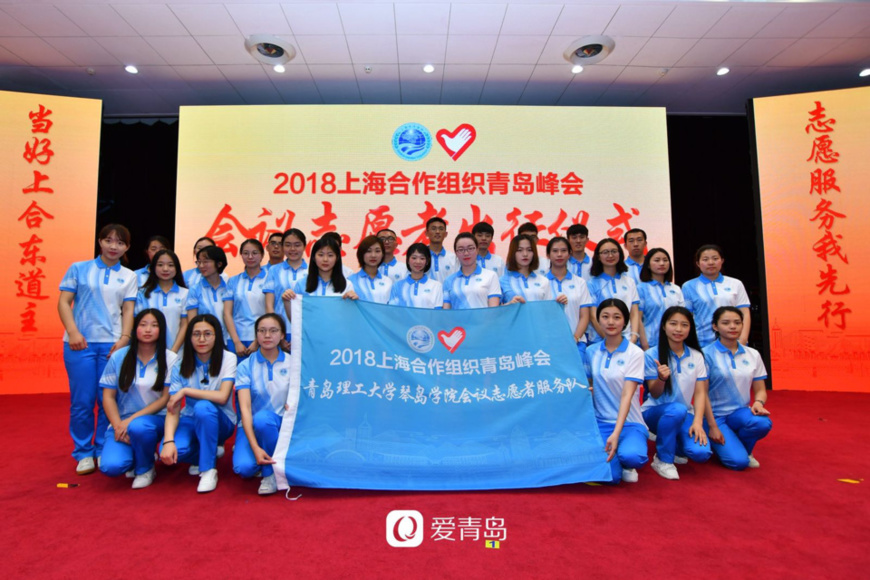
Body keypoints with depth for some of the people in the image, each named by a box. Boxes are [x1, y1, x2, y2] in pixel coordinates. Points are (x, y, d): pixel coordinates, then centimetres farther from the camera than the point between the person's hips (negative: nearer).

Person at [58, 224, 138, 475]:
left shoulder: (129, 276, 11)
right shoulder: (79, 268, 8)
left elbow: (128, 310, 6)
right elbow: (64, 302, 3)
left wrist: (125, 338, -7)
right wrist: (72, 332, -9)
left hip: (112, 344, 1)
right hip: (80, 342, -1)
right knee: (82, 401, 1)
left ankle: (103, 451, 17)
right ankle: (84, 453, 16)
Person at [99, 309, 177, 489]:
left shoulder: (170, 359, -4)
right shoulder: (119, 357, 2)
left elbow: (166, 398, -5)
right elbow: (108, 396, 2)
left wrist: (131, 420, -14)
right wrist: (118, 426, -12)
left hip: (156, 419, -1)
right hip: (122, 422, 2)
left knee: (138, 426, -37)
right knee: (110, 466, -24)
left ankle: (146, 468, -4)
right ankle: (134, 457, 15)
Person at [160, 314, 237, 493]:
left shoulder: (228, 359, -13)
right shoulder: (181, 365, -6)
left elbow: (222, 396, -25)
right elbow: (172, 409, -12)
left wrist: (185, 391, -21)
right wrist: (168, 441, -27)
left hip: (219, 421, -2)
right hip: (190, 420, 3)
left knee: (203, 407, -36)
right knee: (169, 452, -28)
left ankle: (209, 468, -17)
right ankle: (204, 453, 8)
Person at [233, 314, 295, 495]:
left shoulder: (292, 363, 0)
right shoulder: (246, 366, -3)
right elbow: (245, 407, -14)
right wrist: (255, 448, -26)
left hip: (281, 423, 0)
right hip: (251, 426, 0)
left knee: (262, 418, -34)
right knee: (244, 467, -27)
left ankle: (271, 472, -11)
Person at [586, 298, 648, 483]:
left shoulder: (635, 353, -5)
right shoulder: (591, 351, 6)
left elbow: (626, 395, -15)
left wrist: (616, 433, -25)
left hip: (629, 423, -1)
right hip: (600, 422, 2)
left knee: (631, 456, -34)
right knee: (611, 475, -23)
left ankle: (625, 463, 4)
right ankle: (614, 460, 14)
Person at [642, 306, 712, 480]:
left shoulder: (696, 356, 2)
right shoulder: (651, 355, -8)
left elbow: (700, 393, -1)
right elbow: (655, 394, -7)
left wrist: (697, 422, -16)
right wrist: (661, 378, -30)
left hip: (685, 415, 3)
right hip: (655, 412, -3)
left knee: (701, 453, -24)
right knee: (677, 409, -37)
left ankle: (676, 448, 14)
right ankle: (662, 460, -15)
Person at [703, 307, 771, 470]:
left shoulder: (753, 355, 6)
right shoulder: (707, 354, -10)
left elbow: (760, 390, 10)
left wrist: (758, 403, -13)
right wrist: (712, 426, -13)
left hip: (740, 412, 4)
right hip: (715, 415, -4)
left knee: (763, 423, -30)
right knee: (738, 461, -22)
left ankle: (744, 448, 3)